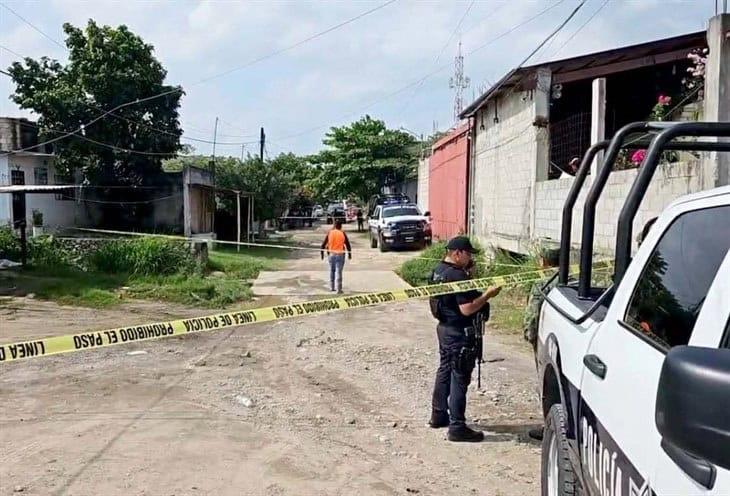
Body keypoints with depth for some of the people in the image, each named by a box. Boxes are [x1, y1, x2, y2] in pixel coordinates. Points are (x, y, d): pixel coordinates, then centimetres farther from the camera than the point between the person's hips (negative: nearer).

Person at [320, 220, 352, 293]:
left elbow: (323, 244, -1)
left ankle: (332, 287, 22)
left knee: (332, 271, 17)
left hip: (331, 254, 2)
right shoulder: (343, 233, -4)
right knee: (338, 272, -2)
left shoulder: (330, 233, 0)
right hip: (340, 254, -2)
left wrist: (322, 253, 9)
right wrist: (349, 254, 11)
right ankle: (338, 289, -4)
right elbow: (347, 244, -2)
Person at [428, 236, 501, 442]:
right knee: (459, 379, -3)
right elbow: (467, 309, -26)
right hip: (459, 333, -10)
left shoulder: (438, 270, 7)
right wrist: (488, 294, -16)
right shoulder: (458, 276, -23)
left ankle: (438, 415, 32)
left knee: (444, 371, 20)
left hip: (445, 328, 10)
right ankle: (457, 427, 3)